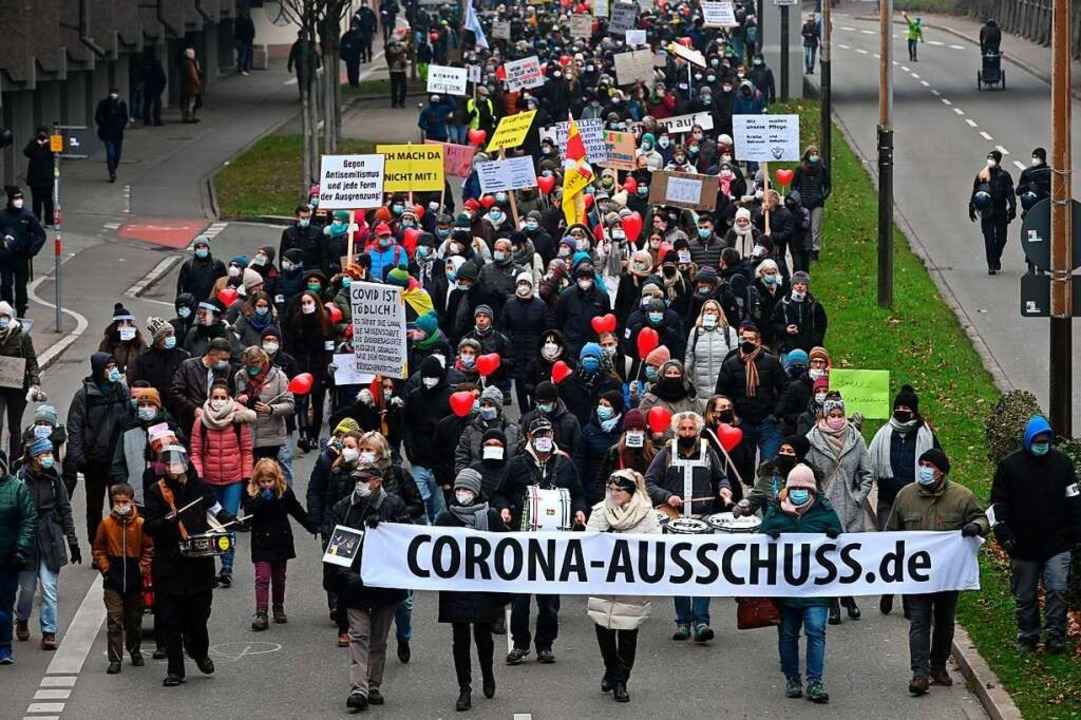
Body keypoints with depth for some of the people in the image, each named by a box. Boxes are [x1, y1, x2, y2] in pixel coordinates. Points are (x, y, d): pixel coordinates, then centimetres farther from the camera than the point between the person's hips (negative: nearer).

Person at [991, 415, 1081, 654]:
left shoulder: (1062, 462, 5)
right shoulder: (1010, 465, 1)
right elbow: (999, 501, 2)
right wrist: (1003, 532, -9)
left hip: (1057, 544, 0)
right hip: (1023, 545, 0)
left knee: (1057, 590, -10)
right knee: (1025, 596, 8)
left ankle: (1055, 636, -5)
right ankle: (1027, 638, 19)